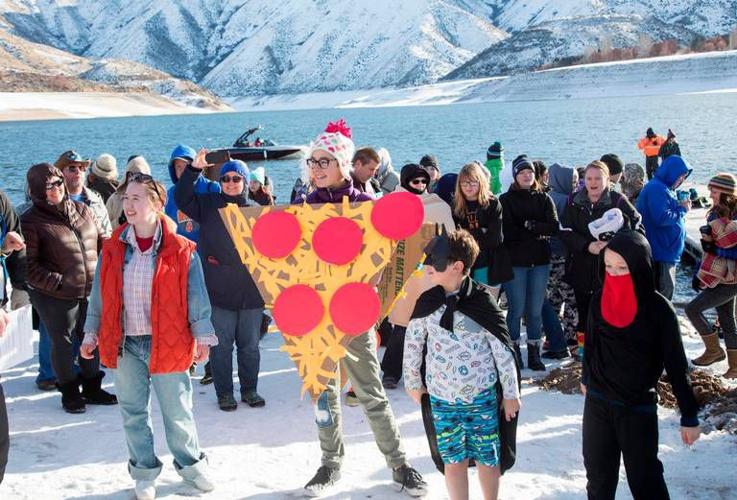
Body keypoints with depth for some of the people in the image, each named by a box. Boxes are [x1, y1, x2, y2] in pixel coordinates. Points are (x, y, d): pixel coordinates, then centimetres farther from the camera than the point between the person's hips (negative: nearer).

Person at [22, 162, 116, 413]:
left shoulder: (81, 210, 6)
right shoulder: (31, 221, -10)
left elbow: (102, 240, 14)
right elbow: (28, 265, -12)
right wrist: (57, 282, -18)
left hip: (92, 291, 5)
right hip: (56, 297, -5)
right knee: (62, 343, 7)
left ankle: (92, 388, 31)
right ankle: (70, 392, 24)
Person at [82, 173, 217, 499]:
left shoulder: (181, 250, -8)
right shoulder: (113, 249, 2)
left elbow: (196, 297, -4)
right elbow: (99, 296, 9)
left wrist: (203, 337, -4)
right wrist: (91, 334, 10)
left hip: (167, 344, -3)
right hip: (124, 345, 3)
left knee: (177, 412, 9)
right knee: (133, 412, 13)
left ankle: (190, 464, 30)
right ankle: (144, 473, 30)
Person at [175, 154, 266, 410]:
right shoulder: (209, 205, 5)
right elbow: (182, 198, -9)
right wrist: (194, 169, -18)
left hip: (251, 292, 1)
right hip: (219, 292, -1)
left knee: (250, 345, 11)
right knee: (222, 345, 5)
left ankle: (250, 389, 25)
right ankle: (224, 393, 18)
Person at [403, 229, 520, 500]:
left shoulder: (482, 302, -12)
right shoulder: (427, 302, -4)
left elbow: (503, 350, -6)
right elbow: (413, 345, 8)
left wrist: (511, 394, -2)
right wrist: (413, 383, 16)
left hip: (483, 395, -2)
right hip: (441, 397, 2)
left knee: (488, 457, 10)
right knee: (454, 459, 10)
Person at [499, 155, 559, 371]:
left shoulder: (544, 199, 9)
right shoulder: (506, 200, 0)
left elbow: (554, 227, -4)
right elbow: (507, 231, -11)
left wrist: (530, 225, -13)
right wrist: (537, 233, -9)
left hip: (540, 261, 3)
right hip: (515, 261, -3)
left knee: (535, 310, 6)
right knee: (517, 309, -1)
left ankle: (534, 353, 16)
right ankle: (514, 351, 14)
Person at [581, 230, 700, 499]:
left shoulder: (659, 309, -16)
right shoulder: (599, 301, -6)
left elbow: (676, 366, -11)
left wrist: (689, 416, -9)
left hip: (639, 408, -4)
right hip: (597, 402, 4)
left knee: (644, 478, 5)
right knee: (598, 475, 16)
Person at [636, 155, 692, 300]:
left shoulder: (665, 188, 15)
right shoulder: (656, 189, -18)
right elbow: (661, 218, -28)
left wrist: (681, 207, 3)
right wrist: (682, 209, -14)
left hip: (666, 252, 11)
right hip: (660, 253, -11)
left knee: (667, 290, 18)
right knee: (664, 291, -7)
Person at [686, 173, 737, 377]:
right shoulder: (717, 214, 7)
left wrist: (716, 249, -17)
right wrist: (700, 273, 14)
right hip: (721, 278, 8)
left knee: (693, 309, -7)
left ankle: (714, 350, 7)